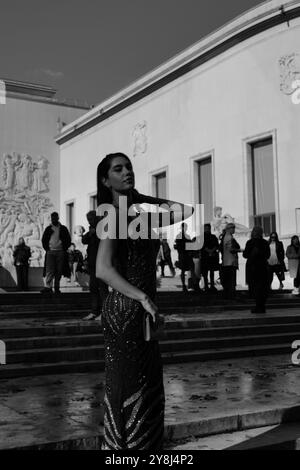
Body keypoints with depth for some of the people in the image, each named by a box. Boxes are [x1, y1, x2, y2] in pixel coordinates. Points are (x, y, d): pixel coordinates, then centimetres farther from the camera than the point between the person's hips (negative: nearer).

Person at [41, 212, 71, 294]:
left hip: (60, 252, 0)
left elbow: (68, 239, 10)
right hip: (51, 251, 0)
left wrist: (65, 249, 1)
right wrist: (46, 248, 4)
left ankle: (57, 287, 7)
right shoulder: (48, 229, 9)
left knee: (59, 271, 1)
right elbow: (43, 239, 15)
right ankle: (48, 287, -15)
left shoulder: (63, 229, 8)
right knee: (50, 270, -10)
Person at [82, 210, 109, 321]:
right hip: (93, 263, 8)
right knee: (93, 287, 10)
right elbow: (84, 241, 9)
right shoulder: (92, 229, 17)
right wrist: (89, 233, -8)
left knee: (102, 287, -7)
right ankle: (94, 312, 16)